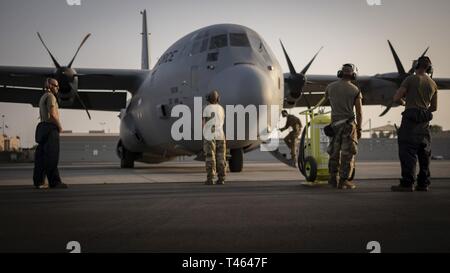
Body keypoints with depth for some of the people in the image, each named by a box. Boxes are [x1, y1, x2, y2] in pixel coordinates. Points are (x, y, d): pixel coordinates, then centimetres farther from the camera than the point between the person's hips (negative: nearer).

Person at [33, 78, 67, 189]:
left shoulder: (43, 97, 24)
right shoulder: (50, 96, -8)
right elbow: (52, 114, -19)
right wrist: (59, 126, -8)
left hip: (42, 126, 10)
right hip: (50, 128, -10)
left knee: (41, 156, 7)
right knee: (52, 156, -11)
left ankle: (38, 181, 7)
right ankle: (54, 182, -12)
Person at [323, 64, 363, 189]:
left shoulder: (330, 87, 3)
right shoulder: (355, 90, -6)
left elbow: (325, 99, 25)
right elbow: (359, 112, -6)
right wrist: (359, 129, 3)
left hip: (335, 123, 3)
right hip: (349, 124, -3)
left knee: (334, 152, 14)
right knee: (347, 154, 0)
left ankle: (333, 179, 19)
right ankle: (344, 181, -3)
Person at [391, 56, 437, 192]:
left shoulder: (411, 79, -4)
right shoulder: (433, 84, 13)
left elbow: (396, 98, -8)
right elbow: (434, 107, 18)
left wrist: (404, 103, 13)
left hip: (411, 119, -6)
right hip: (425, 121, 6)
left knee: (408, 152, -8)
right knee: (424, 153, 10)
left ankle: (407, 183, -12)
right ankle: (423, 183, 12)